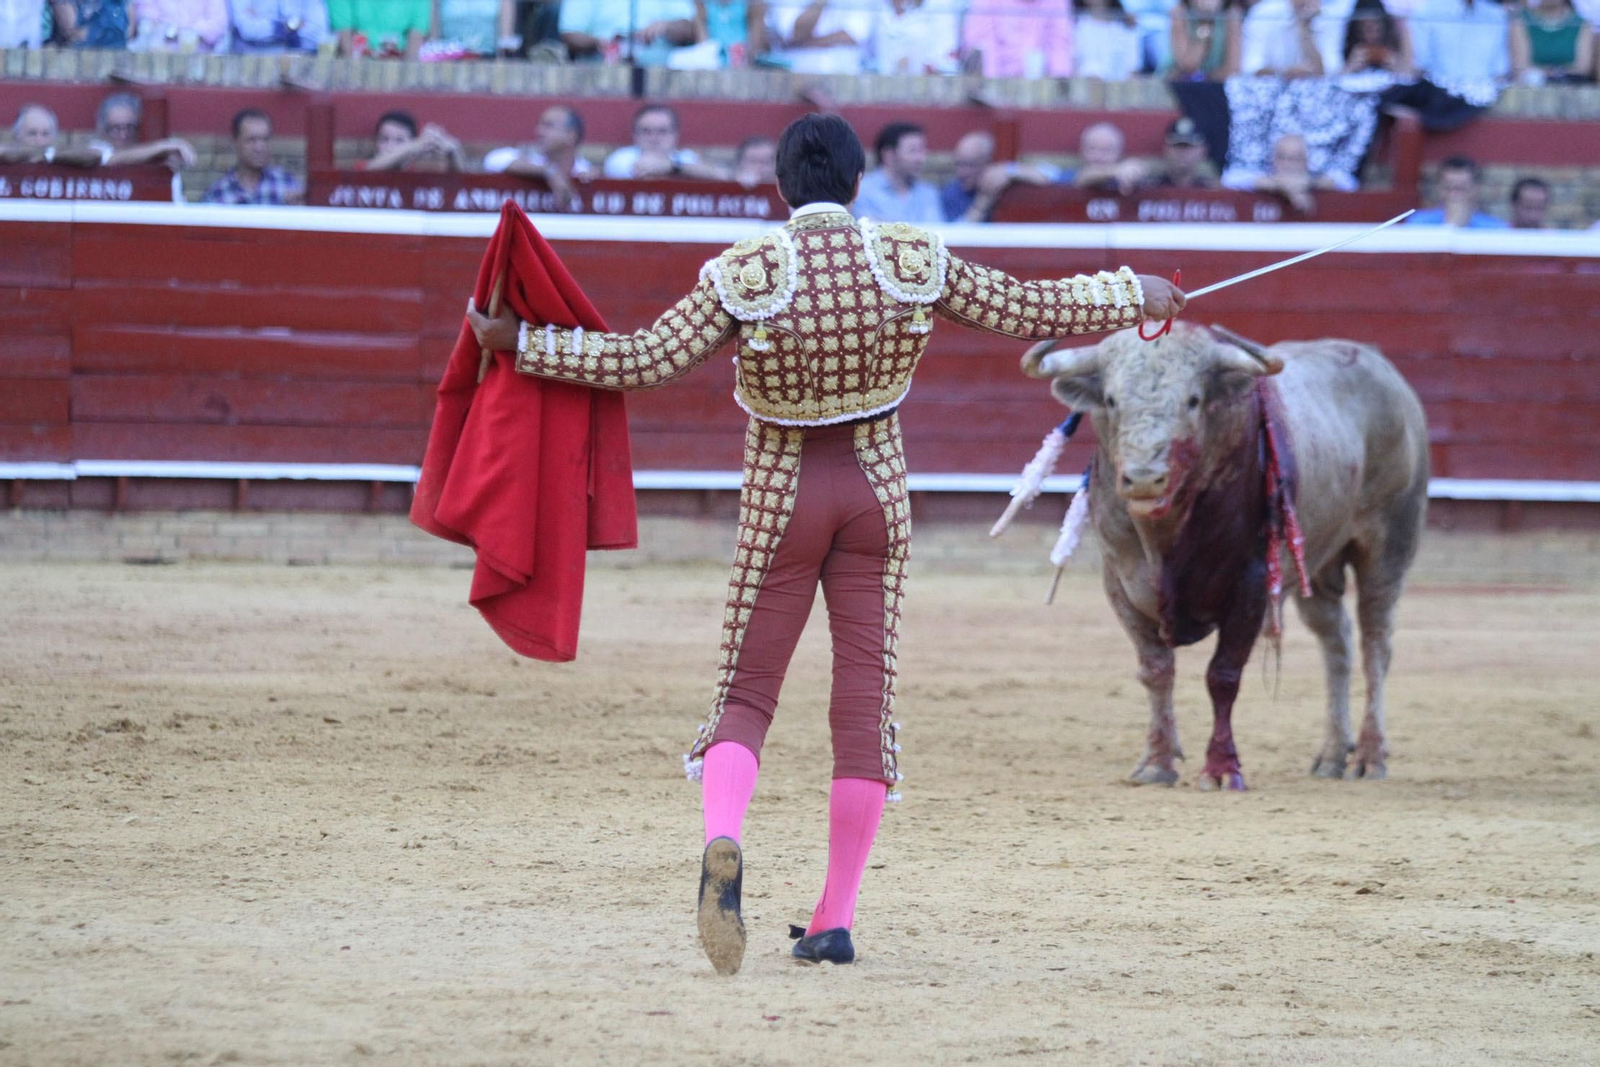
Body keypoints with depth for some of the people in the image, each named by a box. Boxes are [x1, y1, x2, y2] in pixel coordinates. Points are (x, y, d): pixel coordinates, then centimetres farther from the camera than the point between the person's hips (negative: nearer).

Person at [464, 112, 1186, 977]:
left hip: (780, 500, -1)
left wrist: (519, 343, -5)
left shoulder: (744, 275, -11)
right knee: (864, 700, 7)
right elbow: (1031, 311, 4)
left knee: (745, 698, 4)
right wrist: (1134, 296, 21)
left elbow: (642, 361, -14)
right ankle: (836, 918, 5)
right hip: (877, 492, 1)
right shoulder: (917, 263, -5)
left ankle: (722, 842, -27)